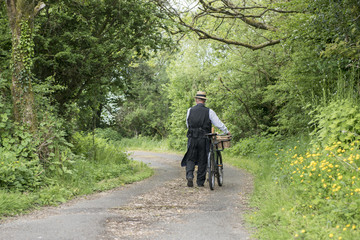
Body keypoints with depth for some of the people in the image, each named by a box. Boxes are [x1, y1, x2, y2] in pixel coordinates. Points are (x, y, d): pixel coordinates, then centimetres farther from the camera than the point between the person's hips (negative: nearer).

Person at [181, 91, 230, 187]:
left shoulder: (190, 110, 2)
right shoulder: (209, 112, -3)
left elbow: (188, 124, 12)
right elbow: (218, 123, -1)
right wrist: (227, 131, 14)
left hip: (192, 138, 1)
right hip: (204, 139, -1)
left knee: (190, 159, 9)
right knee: (202, 160, 8)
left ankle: (189, 175, -15)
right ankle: (200, 182, 12)